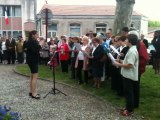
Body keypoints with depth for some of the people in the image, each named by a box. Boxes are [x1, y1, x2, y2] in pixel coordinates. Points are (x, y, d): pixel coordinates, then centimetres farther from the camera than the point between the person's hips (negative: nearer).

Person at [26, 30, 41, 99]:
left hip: (33, 60, 11)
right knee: (35, 77, -9)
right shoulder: (31, 42, -16)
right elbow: (35, 51, -25)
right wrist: (40, 45, -19)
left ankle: (31, 92, 20)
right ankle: (33, 93, -5)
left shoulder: (33, 42, 14)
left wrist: (38, 44, 2)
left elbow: (36, 50, 14)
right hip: (32, 61, -11)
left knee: (32, 76, 13)